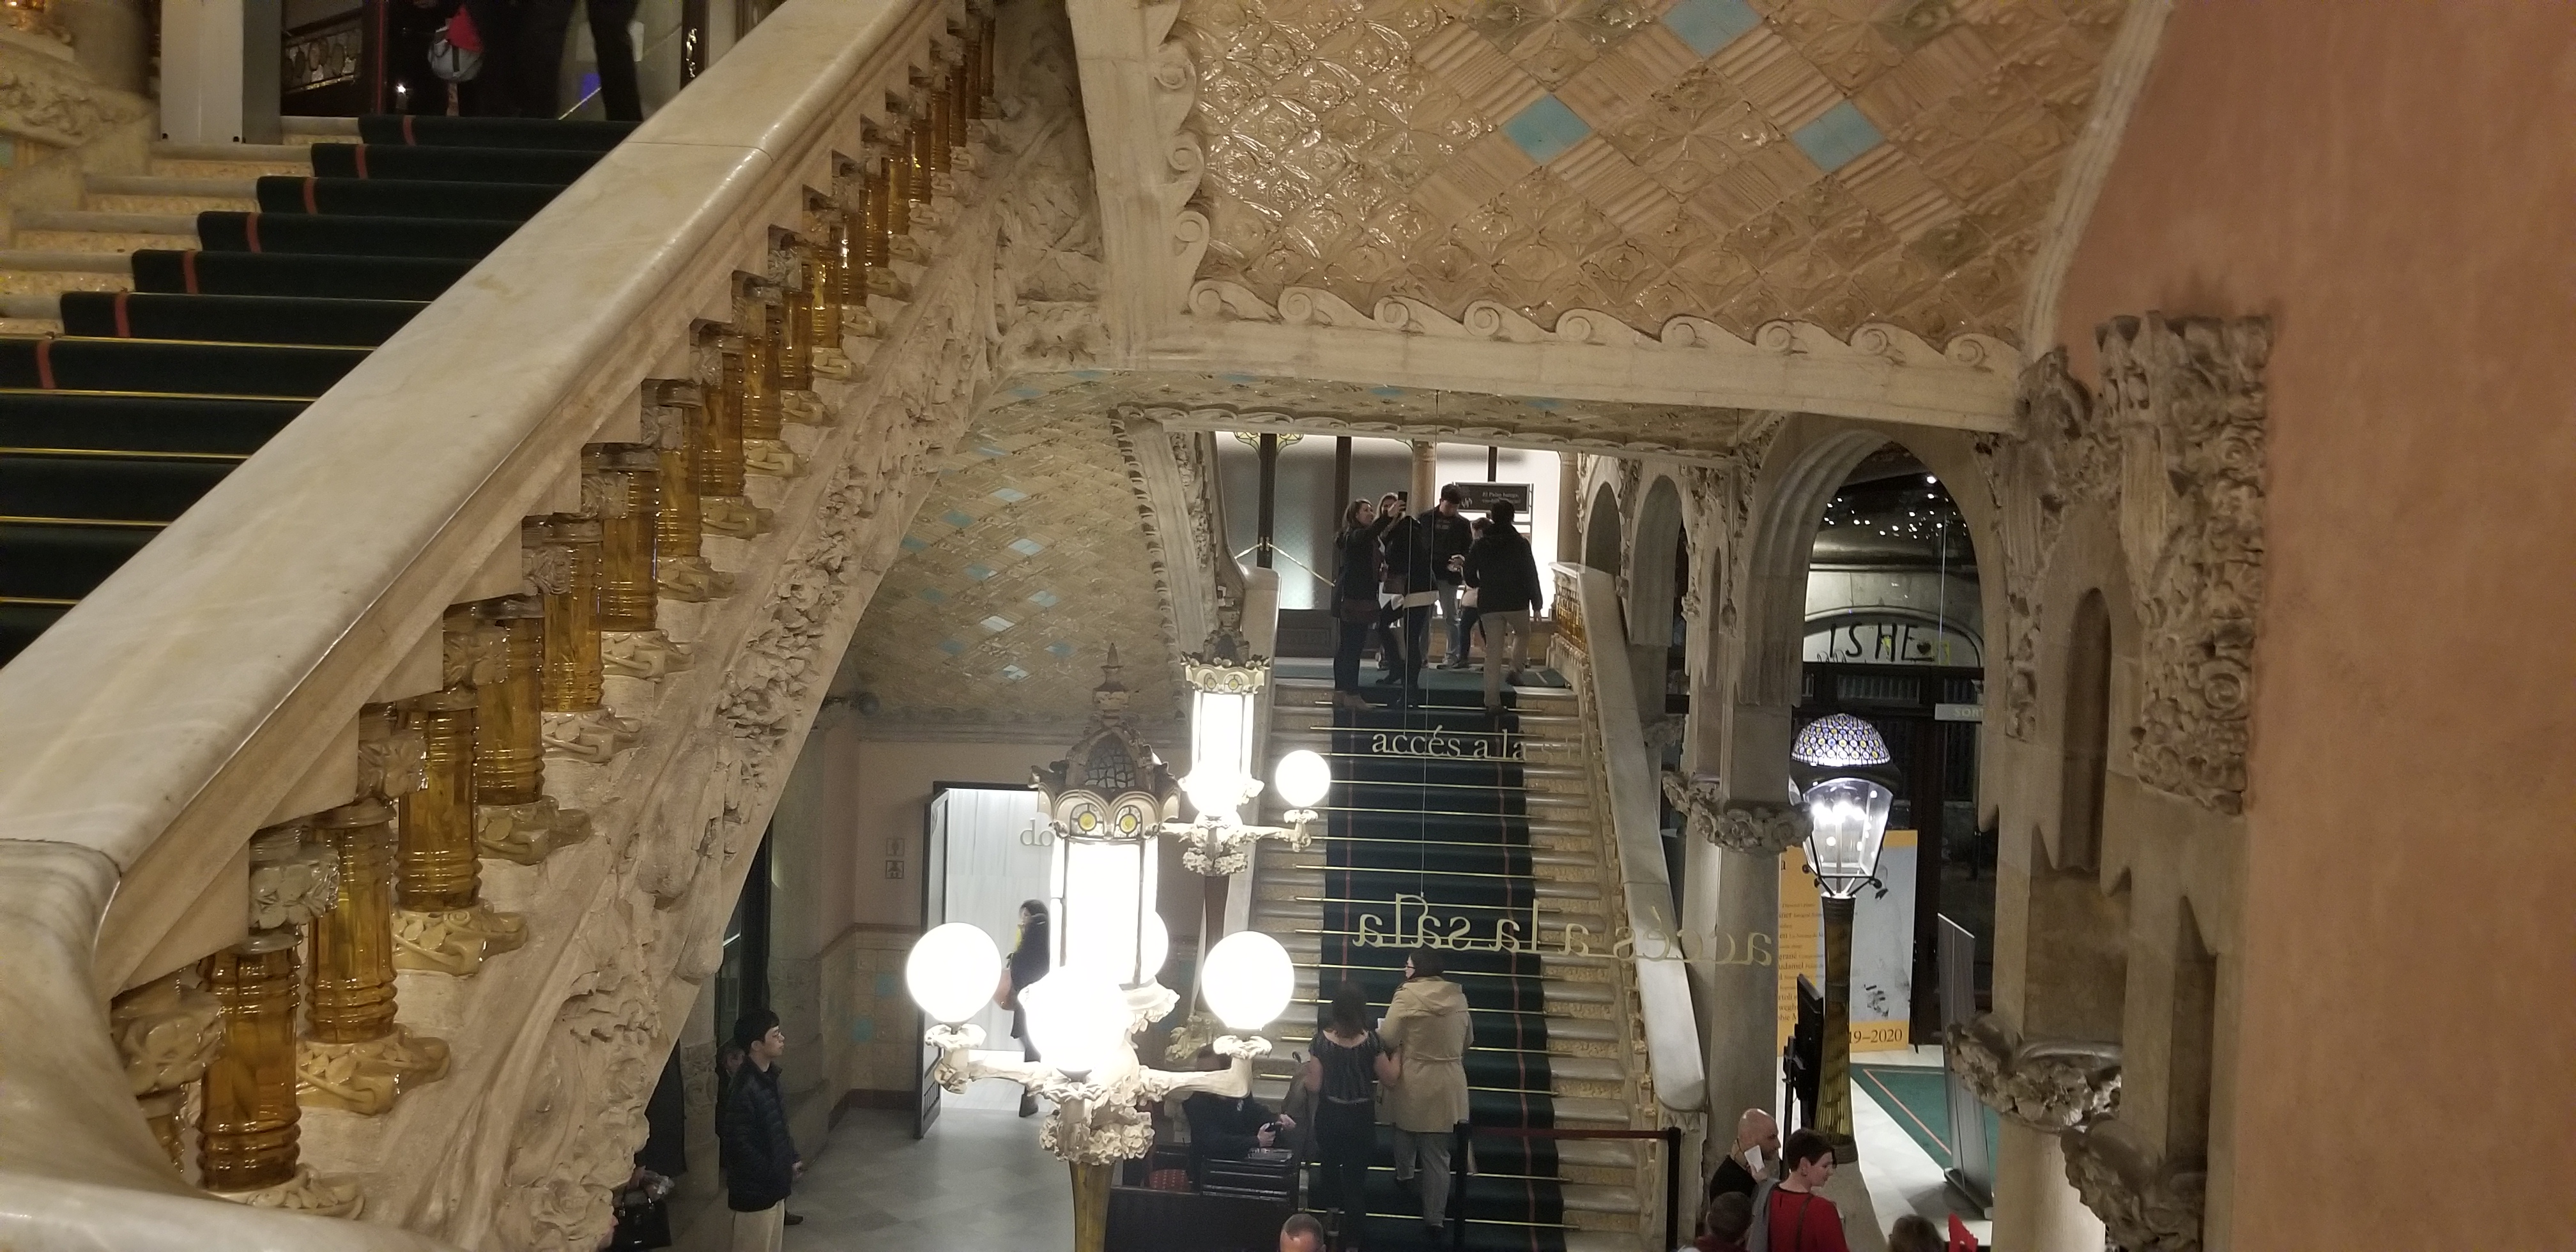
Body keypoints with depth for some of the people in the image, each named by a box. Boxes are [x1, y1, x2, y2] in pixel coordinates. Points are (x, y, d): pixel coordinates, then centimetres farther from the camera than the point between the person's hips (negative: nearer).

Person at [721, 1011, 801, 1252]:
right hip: (755, 1189, -9)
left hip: (773, 1186, 9)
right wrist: (775, 1175, -19)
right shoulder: (745, 1088, -23)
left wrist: (792, 1159, 7)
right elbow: (739, 1145, -24)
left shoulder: (768, 1077, 5)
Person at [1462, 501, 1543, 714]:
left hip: (1488, 604, 2)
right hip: (1517, 602, -2)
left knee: (1493, 652, 3)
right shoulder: (1520, 544, -3)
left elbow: (1470, 578, 7)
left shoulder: (1480, 545, 4)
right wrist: (1536, 603, 0)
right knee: (1522, 633, 27)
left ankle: (1492, 701, 0)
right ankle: (1516, 669, 4)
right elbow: (1531, 575, -5)